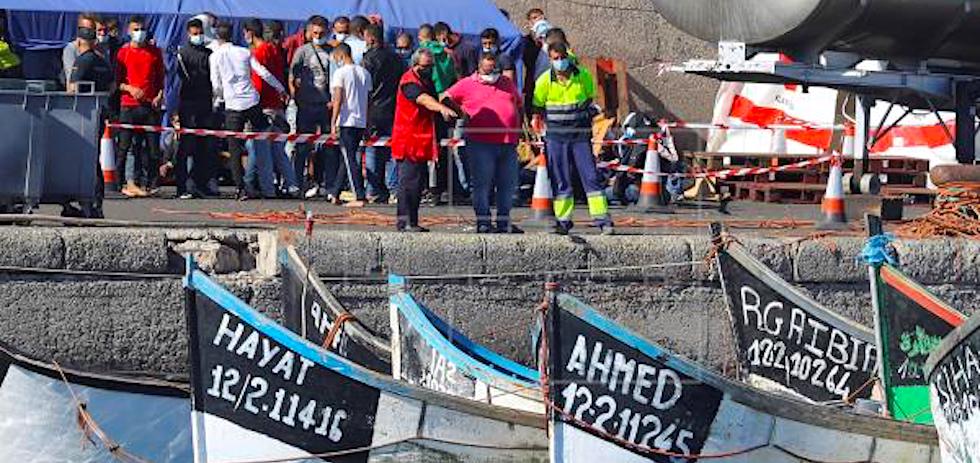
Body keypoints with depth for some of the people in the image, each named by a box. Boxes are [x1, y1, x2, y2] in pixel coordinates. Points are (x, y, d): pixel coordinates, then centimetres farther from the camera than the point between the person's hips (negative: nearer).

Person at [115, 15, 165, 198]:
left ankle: (145, 183, 5)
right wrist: (130, 88, -12)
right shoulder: (123, 52, 6)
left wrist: (160, 95, 0)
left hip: (151, 105, 2)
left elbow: (161, 77, 16)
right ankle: (130, 182, 0)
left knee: (152, 146, -1)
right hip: (129, 105, -2)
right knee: (127, 145, -5)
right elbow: (117, 81, 6)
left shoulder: (155, 51, 12)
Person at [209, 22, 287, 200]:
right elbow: (264, 73, 5)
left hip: (233, 106, -2)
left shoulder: (215, 56, 1)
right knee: (262, 145, 15)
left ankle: (242, 188, -6)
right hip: (253, 102, 2)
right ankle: (267, 188, 16)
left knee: (235, 149, 3)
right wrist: (281, 89, 18)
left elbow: (216, 86, 1)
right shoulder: (244, 52, 7)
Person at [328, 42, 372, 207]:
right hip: (361, 122, 6)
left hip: (346, 121, -6)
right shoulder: (365, 73, 10)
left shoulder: (340, 73, -8)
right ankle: (335, 193, 23)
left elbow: (338, 99, -13)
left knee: (350, 159, -4)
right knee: (347, 158, 15)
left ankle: (359, 197, -10)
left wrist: (333, 122, -11)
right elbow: (368, 100, 13)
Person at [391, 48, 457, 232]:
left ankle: (412, 221, 16)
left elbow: (431, 105, 29)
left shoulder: (428, 81, 18)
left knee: (418, 181, 10)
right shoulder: (409, 81, -12)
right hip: (408, 142, -9)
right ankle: (405, 221, -8)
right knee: (409, 181, -10)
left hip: (422, 141, 9)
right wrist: (442, 108, -49)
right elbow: (423, 99, -33)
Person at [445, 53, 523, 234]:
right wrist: (460, 112, -4)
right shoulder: (467, 84, 6)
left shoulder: (508, 83, 18)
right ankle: (483, 221, 1)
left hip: (508, 144, 4)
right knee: (483, 184, -3)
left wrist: (520, 130, 21)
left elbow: (519, 106, 28)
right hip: (481, 144, -4)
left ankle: (504, 221, 15)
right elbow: (446, 98, 7)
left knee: (508, 185, 6)